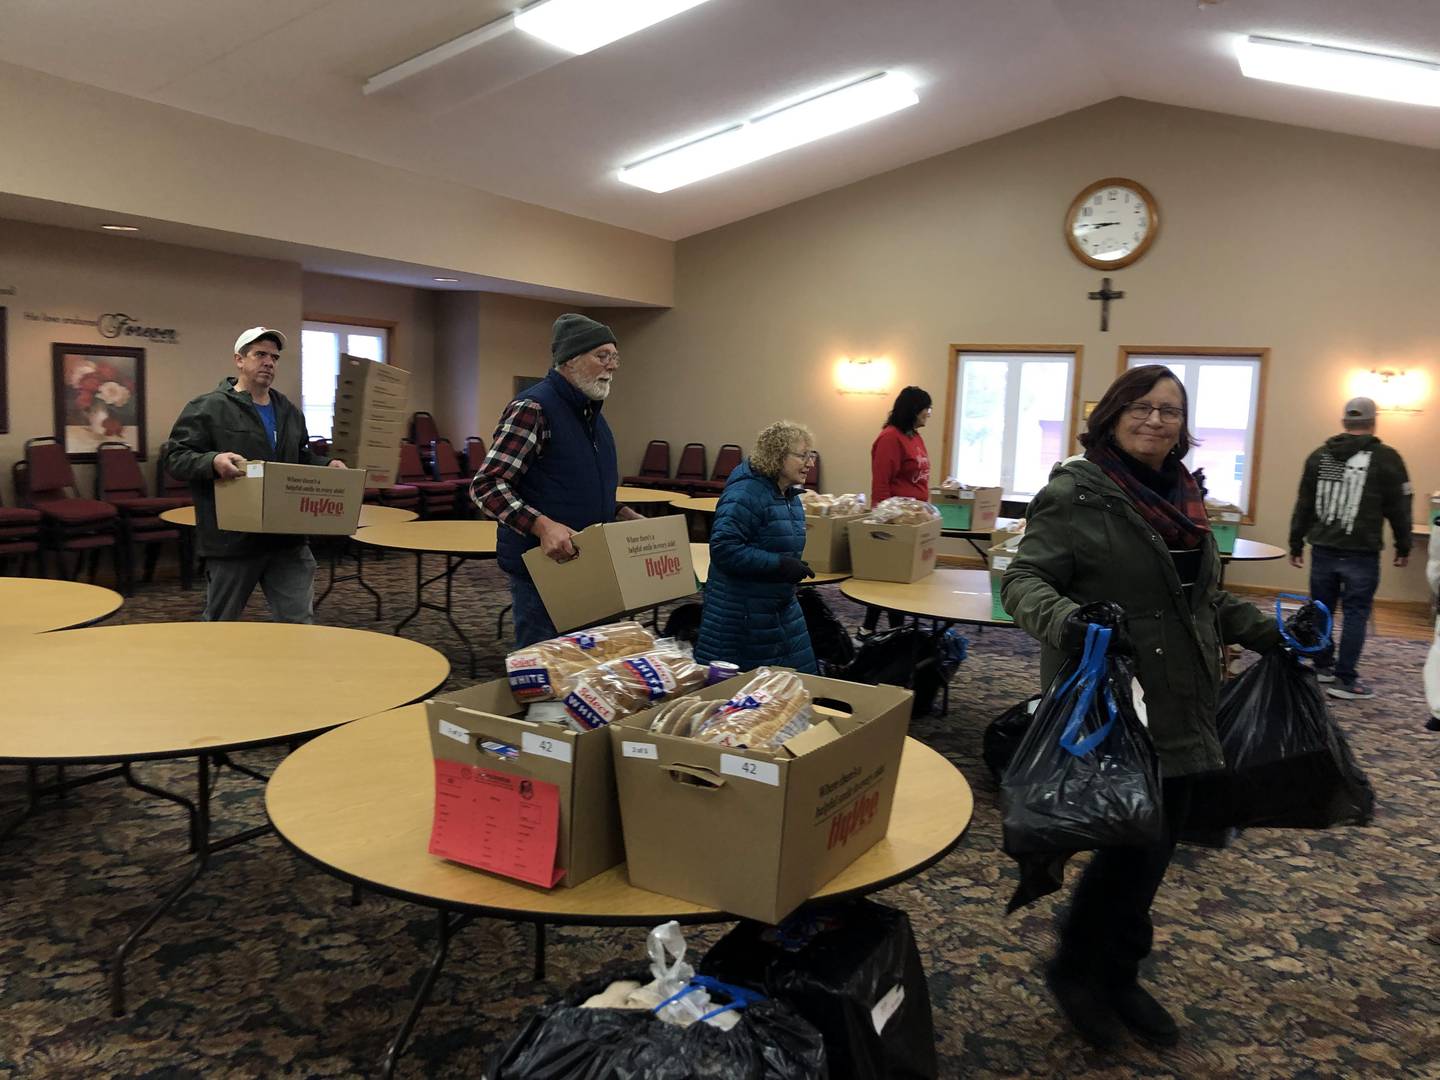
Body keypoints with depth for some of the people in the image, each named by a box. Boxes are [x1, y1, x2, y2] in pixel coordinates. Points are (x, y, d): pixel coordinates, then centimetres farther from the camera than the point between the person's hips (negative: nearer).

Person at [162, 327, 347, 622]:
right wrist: (212, 462, -26)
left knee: (300, 622, 3)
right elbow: (173, 456, -8)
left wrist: (326, 464, 7)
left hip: (287, 540, 5)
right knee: (220, 625, 12)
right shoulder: (207, 408, -5)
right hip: (232, 541, -5)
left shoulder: (289, 411, 16)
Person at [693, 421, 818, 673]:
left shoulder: (790, 495, 11)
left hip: (782, 607, 9)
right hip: (740, 613, -9)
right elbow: (723, 548, -27)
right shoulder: (745, 494, -20)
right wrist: (778, 564, -26)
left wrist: (795, 567, 9)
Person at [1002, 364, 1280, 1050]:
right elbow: (1024, 579, -15)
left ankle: (1118, 978, 33)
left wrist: (1262, 632, 12)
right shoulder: (1077, 493, -10)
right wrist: (1064, 620, -33)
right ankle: (1075, 971, 21)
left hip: (1178, 710, 7)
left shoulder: (1183, 497, 12)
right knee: (1132, 845, -4)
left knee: (1154, 846, 13)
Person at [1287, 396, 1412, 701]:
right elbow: (1399, 508, -1)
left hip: (1323, 549, 4)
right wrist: (1403, 547, 10)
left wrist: (1296, 544, 15)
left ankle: (1322, 666, 26)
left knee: (1320, 609, 14)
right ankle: (1345, 680, 0)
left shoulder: (1319, 456, 8)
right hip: (1361, 553, -4)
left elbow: (1303, 505, 10)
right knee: (1355, 613, 0)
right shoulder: (1386, 457, -4)